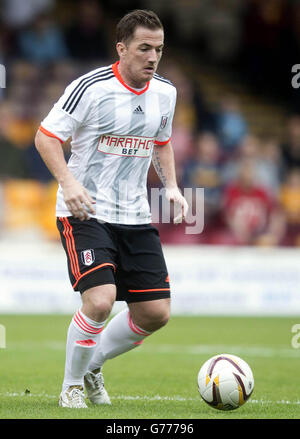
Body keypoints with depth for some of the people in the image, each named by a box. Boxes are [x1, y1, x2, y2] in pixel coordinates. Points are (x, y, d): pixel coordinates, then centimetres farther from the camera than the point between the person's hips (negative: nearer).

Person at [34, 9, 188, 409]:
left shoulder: (165, 93, 6)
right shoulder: (90, 88, -14)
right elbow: (46, 136, -10)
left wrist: (171, 187, 7)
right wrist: (68, 182, -24)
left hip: (135, 217, 6)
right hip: (84, 212, -6)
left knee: (155, 312, 1)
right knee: (100, 301, -23)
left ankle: (93, 365, 26)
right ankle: (71, 387, -1)